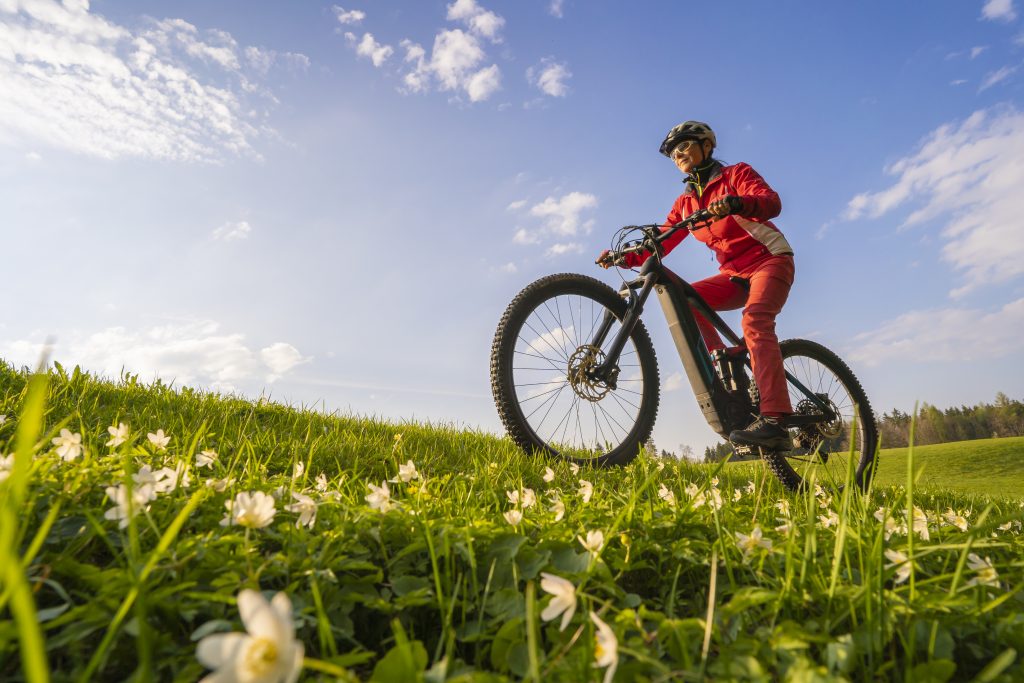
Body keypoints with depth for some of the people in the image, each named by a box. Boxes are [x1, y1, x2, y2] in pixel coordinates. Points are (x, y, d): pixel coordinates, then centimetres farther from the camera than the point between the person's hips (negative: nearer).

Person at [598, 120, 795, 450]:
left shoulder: (737, 174, -1)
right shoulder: (685, 202, 13)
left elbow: (771, 202, -20)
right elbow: (659, 244, 2)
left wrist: (734, 203, -41)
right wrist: (624, 256, -15)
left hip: (769, 260, -5)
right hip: (734, 274, 5)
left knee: (754, 320, -31)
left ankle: (773, 421, -39)